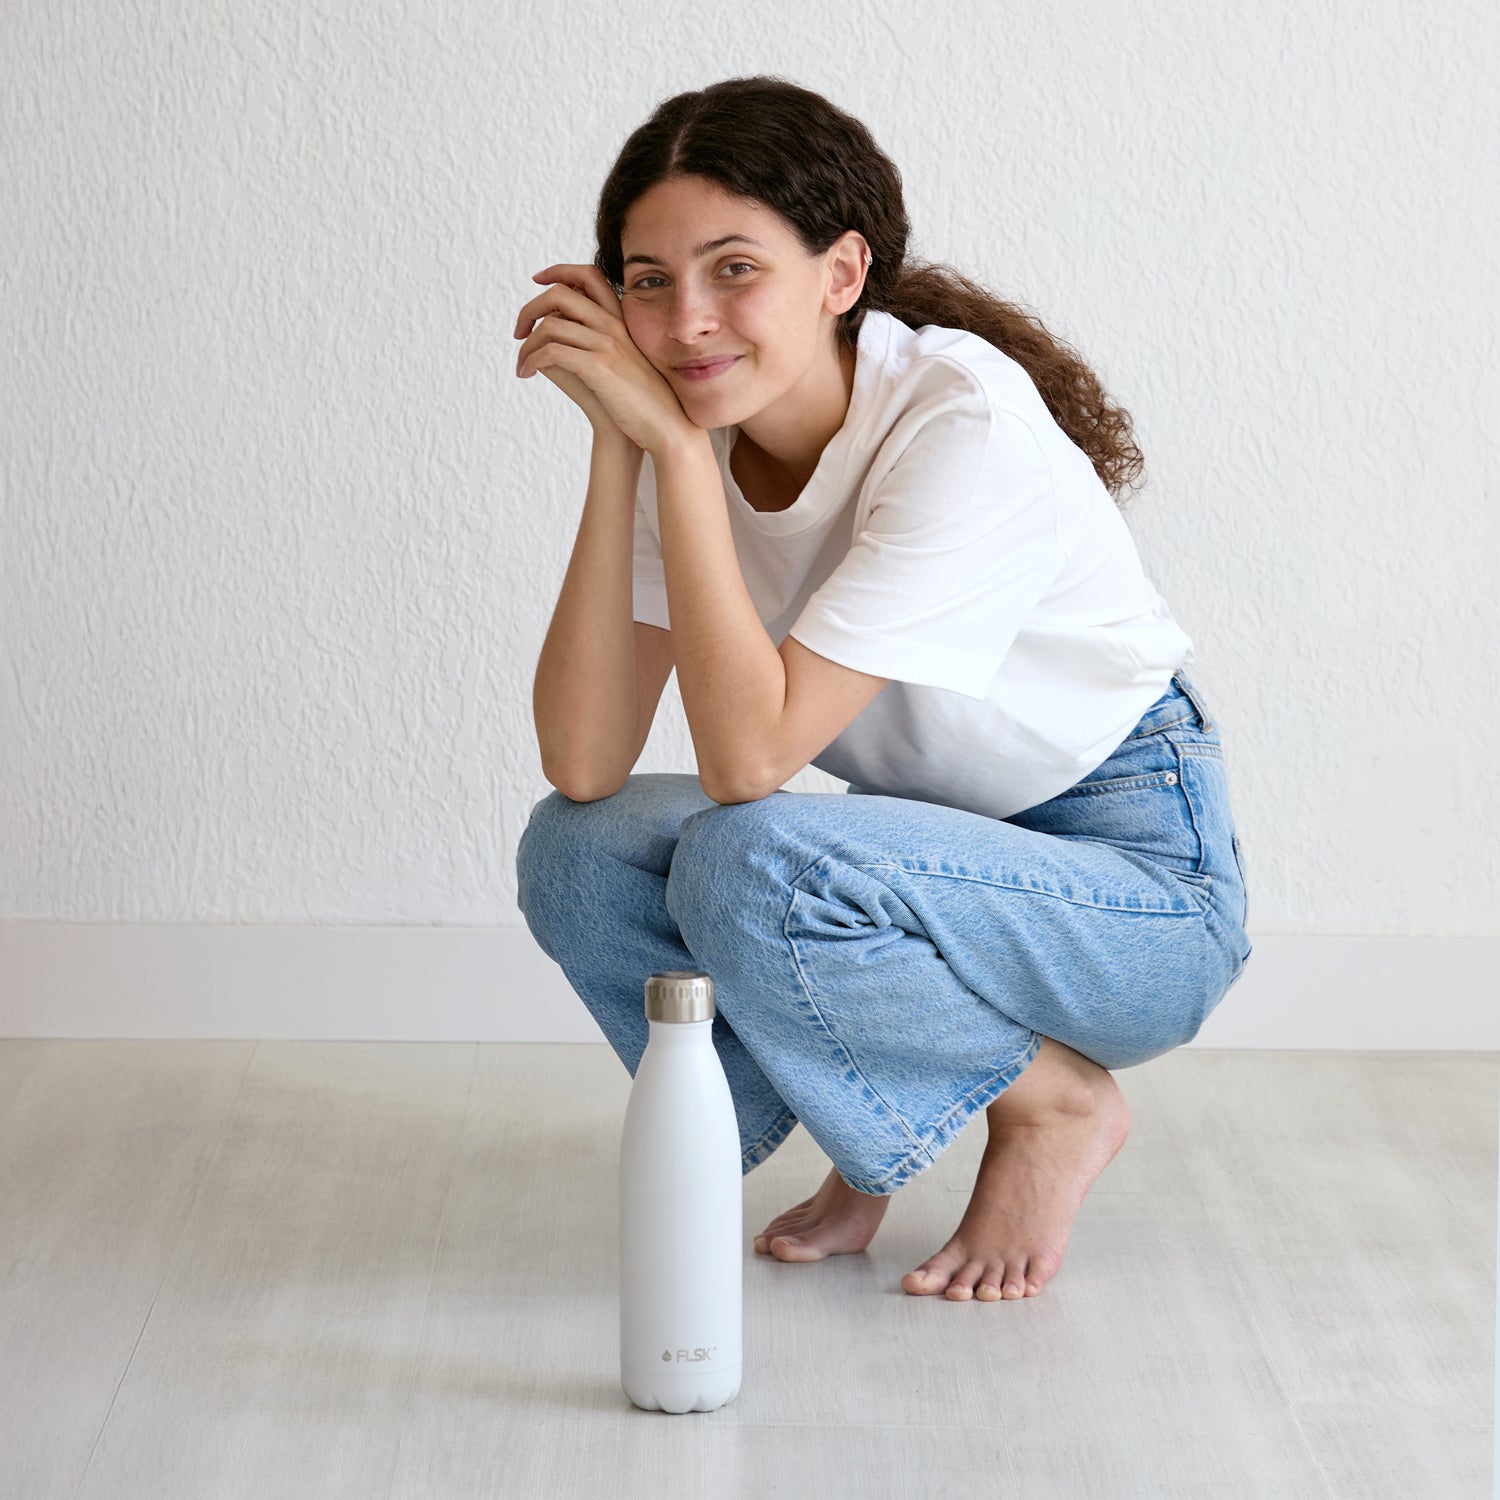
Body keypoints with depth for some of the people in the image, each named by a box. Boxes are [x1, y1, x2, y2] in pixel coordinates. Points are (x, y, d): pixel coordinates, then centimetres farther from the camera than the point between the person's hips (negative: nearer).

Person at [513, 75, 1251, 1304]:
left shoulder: (965, 424, -26)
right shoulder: (696, 437, -6)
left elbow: (749, 756, -32)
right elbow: (583, 766, -16)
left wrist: (674, 440, -30)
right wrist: (619, 448, -21)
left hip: (1141, 887, -7)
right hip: (943, 854, 7)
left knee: (750, 866, -30)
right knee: (577, 854, -13)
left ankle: (1059, 1101, -3)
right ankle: (878, 1132, 8)